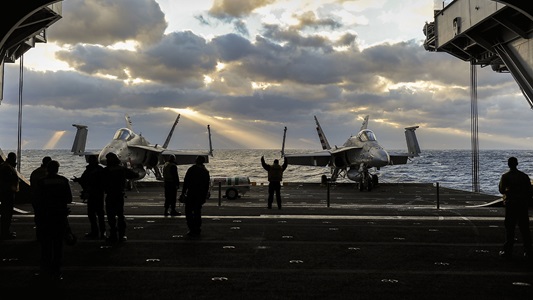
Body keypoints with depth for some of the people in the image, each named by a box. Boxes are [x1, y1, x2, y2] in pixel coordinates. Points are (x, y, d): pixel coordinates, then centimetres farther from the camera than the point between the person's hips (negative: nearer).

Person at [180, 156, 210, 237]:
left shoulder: (192, 169, -7)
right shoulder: (206, 171, 8)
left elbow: (186, 182, -10)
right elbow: (207, 186, 10)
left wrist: (183, 192, -4)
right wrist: (204, 197, 16)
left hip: (191, 194, -5)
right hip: (201, 195, 5)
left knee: (188, 211, 1)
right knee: (197, 212, 14)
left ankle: (192, 230, -6)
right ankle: (197, 230, 16)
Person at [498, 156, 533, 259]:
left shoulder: (505, 176, -6)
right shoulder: (524, 176, 4)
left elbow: (502, 190, -8)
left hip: (510, 205, -3)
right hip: (523, 205, 3)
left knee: (510, 229, 1)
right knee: (525, 229, 8)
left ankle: (508, 251, 2)